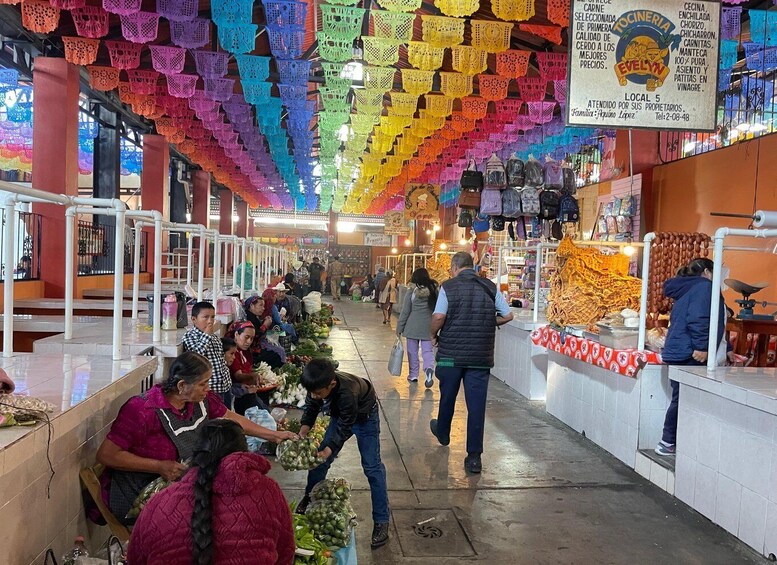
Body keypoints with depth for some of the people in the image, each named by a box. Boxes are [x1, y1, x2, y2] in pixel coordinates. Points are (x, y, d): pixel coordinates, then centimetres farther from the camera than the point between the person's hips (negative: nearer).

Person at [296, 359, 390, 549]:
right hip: (339, 414, 6)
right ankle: (309, 498, 31)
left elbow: (345, 428, -32)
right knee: (319, 457, 8)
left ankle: (381, 521, -2)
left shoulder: (346, 394, -44)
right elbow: (311, 408, -9)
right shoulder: (317, 386, -27)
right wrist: (302, 434, -23)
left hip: (364, 417, -6)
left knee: (372, 467, -9)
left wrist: (327, 451, -39)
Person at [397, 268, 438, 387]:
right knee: (427, 350, 6)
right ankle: (429, 369, -20)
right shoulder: (433, 290, 0)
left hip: (413, 326, -2)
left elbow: (405, 311, -4)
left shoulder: (411, 291, -7)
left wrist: (399, 328, 3)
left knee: (412, 351, 10)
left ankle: (413, 375, 17)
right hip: (428, 327, 2)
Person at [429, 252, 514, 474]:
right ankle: (474, 456, 2)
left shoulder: (448, 287, -6)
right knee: (476, 404, 2)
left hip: (451, 353, -1)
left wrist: (434, 335, 3)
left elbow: (438, 317, -15)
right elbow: (507, 316, 5)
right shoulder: (490, 287, 3)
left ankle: (443, 433, 44)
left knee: (447, 396, 20)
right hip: (481, 356, 1)